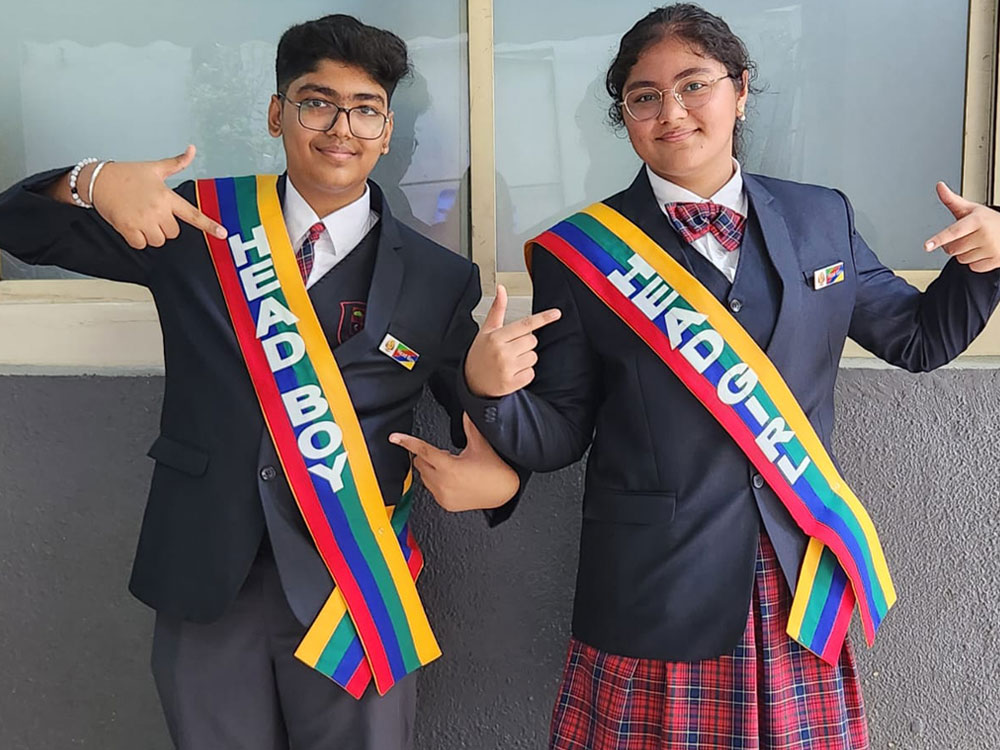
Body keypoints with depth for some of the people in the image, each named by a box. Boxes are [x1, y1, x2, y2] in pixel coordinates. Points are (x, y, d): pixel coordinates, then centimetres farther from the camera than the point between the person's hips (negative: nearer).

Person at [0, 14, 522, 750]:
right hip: (205, 580, 2)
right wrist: (95, 183, -15)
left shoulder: (440, 281, -1)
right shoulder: (197, 226, 2)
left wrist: (499, 476, -19)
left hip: (355, 590, -1)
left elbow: (492, 425, 5)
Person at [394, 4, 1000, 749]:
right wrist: (491, 391, -24)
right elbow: (559, 438, -4)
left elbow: (920, 337, 14)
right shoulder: (582, 251, -6)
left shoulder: (821, 217, 4)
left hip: (804, 581, 3)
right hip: (654, 595, -3)